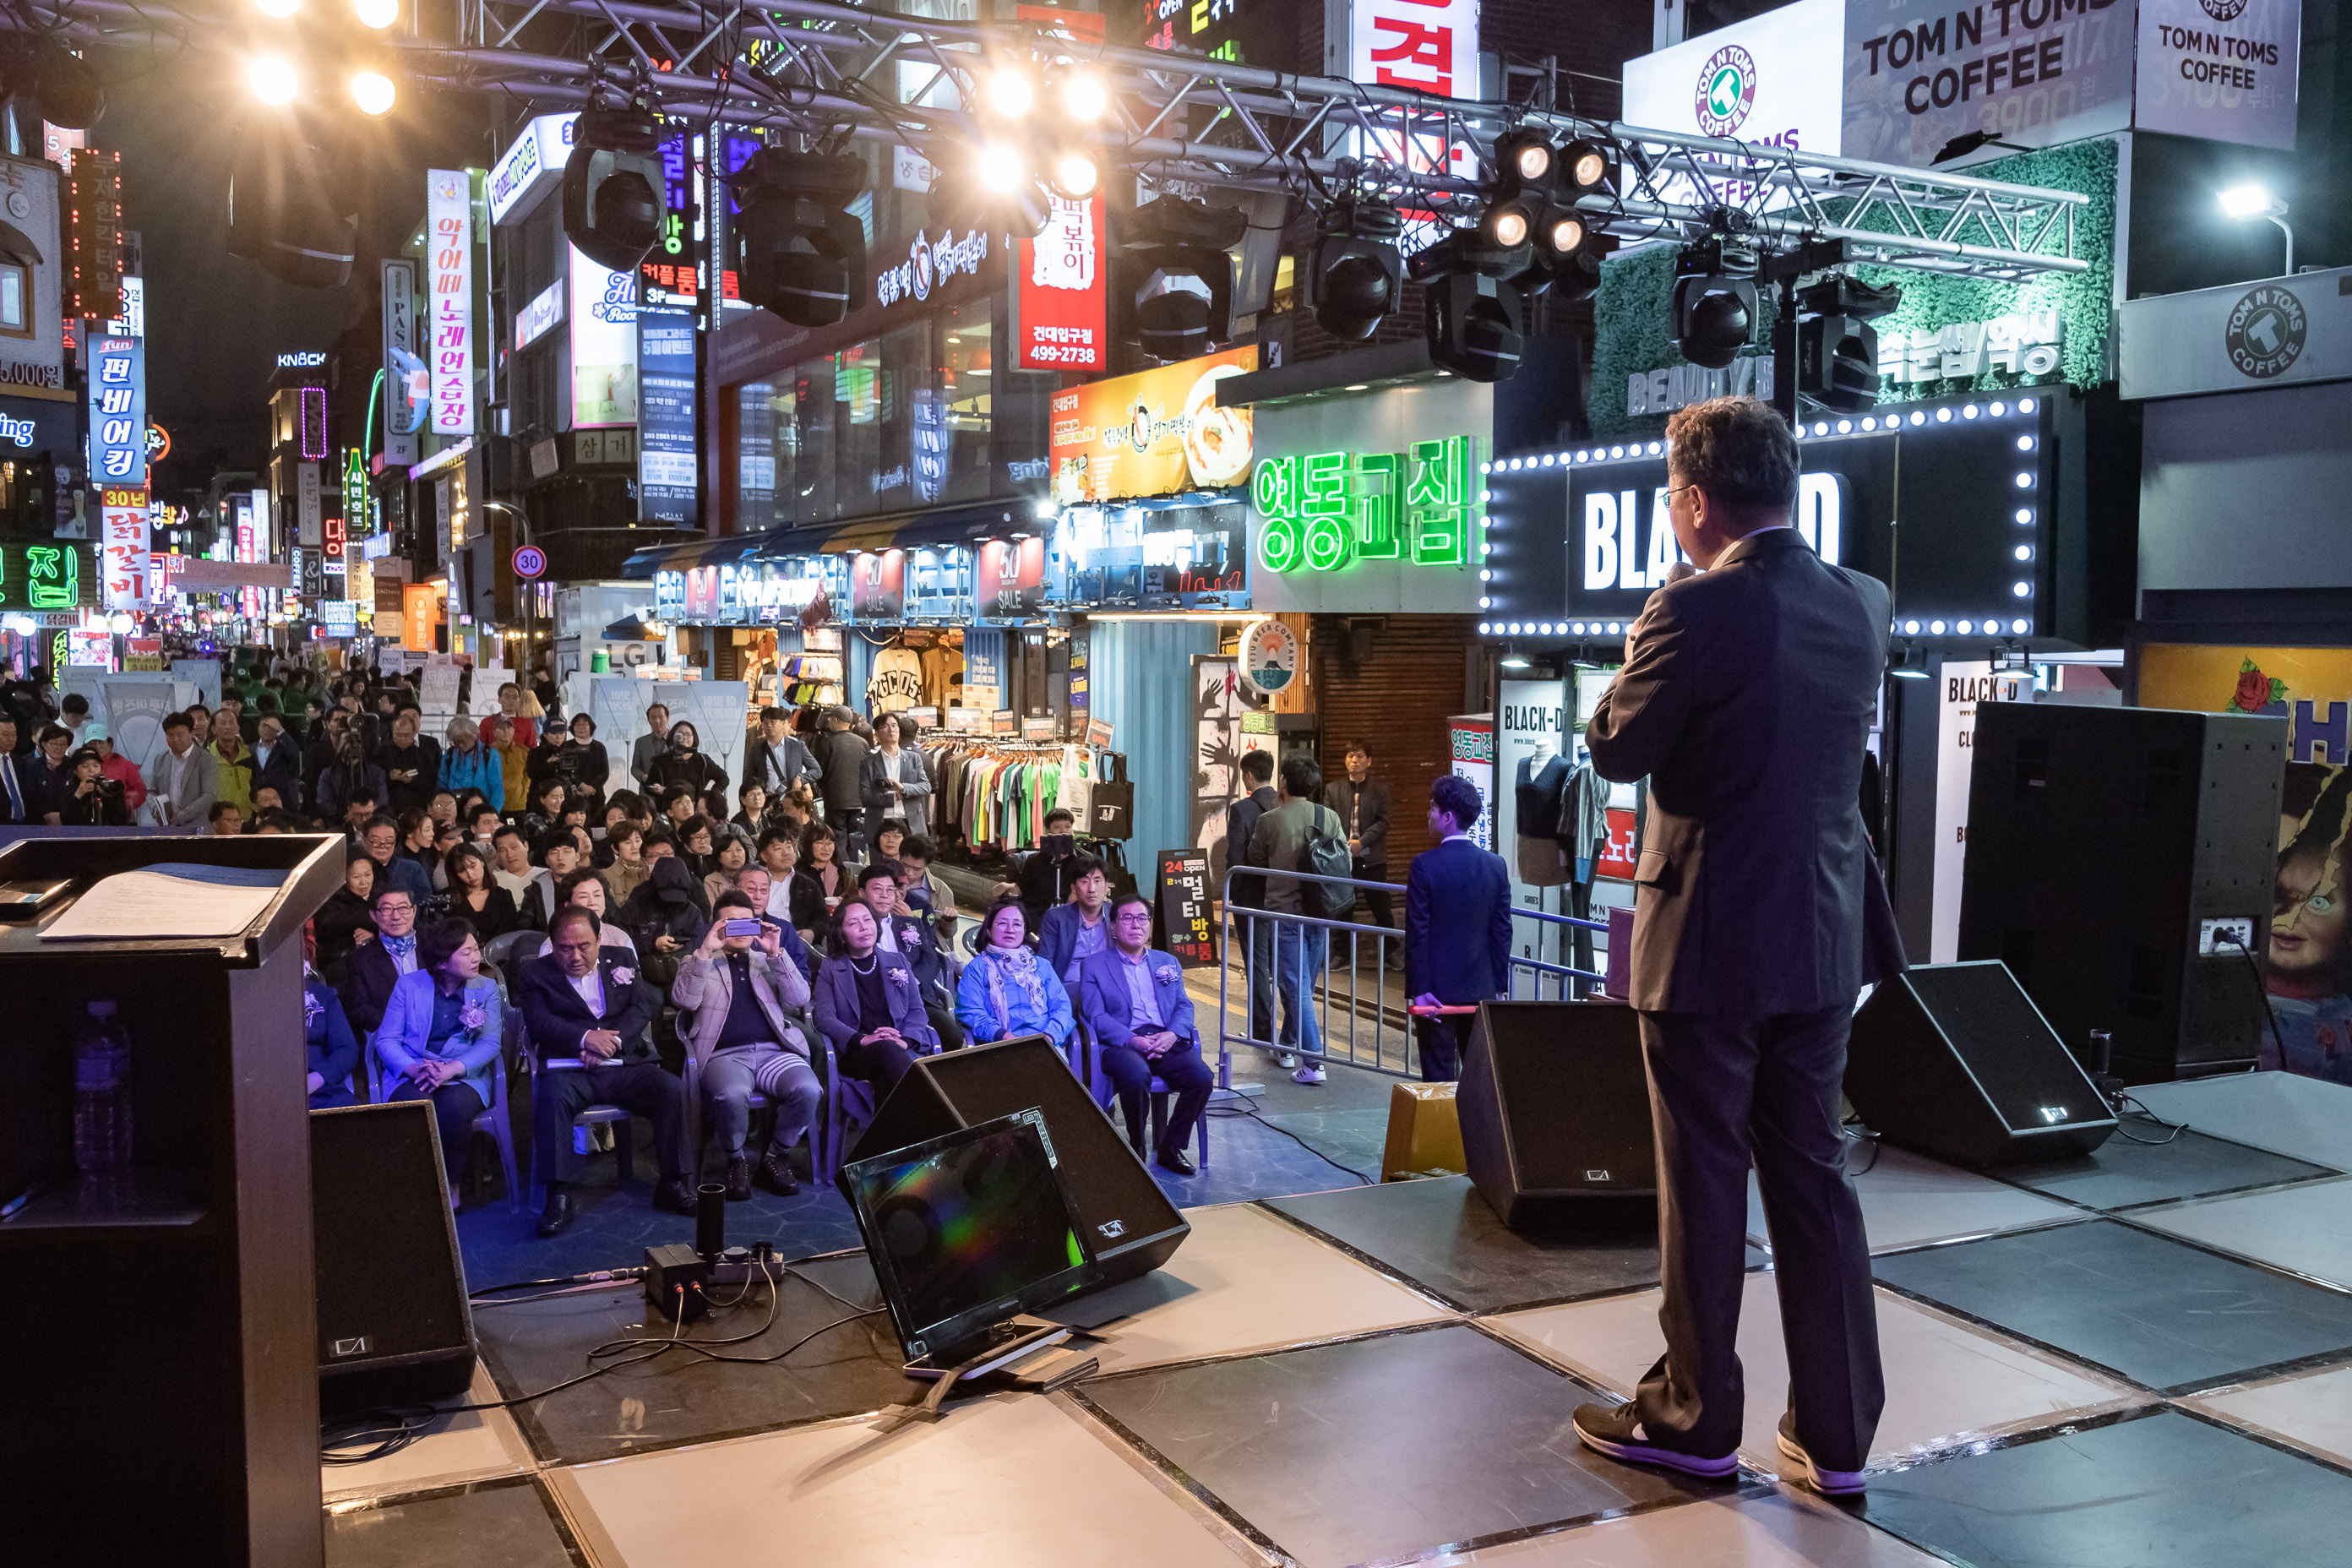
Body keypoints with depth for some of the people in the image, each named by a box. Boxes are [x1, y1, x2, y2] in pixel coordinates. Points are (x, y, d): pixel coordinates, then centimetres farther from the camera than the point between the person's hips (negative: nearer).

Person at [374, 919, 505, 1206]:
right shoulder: (409, 984, 7)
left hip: (465, 1075, 0)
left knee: (455, 1107, -36)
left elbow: (490, 1043, -1)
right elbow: (386, 1039, 3)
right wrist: (413, 1068, -17)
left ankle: (450, 1183, -11)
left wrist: (451, 1069, -18)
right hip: (413, 1075, 0)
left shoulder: (486, 988, 8)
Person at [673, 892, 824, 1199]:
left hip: (775, 1051, 2)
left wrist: (776, 953, -1)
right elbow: (684, 999, -1)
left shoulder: (770, 961, 25)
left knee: (808, 1089, -30)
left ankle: (775, 1157, -4)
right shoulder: (698, 963, 20)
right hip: (725, 1055, -2)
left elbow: (799, 1001, 8)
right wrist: (706, 950, -7)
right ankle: (736, 1160, -7)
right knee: (732, 1094, -37)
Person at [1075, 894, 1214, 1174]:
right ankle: (1137, 1148, -14)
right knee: (1137, 1076, -37)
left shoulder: (1168, 963, 24)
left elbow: (1184, 1006, 14)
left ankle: (1171, 1147, -6)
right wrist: (1133, 1040, -17)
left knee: (1202, 1077, -25)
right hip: (1121, 1044, -4)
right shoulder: (1093, 965, 11)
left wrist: (1172, 1034, -9)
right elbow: (1096, 1015, -2)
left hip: (1167, 1042, 4)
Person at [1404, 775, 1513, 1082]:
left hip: (1437, 988, -4)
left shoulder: (1424, 865, -12)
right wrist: (1499, 986, 9)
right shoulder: (1495, 865, 1)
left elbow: (1417, 934, -12)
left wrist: (1418, 990, -8)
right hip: (1481, 988, 4)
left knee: (1439, 1078, 2)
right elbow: (1502, 932, 3)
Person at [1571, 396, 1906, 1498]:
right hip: (1825, 941, 6)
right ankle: (1836, 1436, 21)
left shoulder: (1697, 610, -17)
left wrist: (1639, 653, 7)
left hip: (1709, 940, -6)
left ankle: (1693, 1419, 21)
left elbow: (1616, 751, -10)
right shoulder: (1861, 604, 4)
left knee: (1702, 1183, 6)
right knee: (1812, 1173, 14)